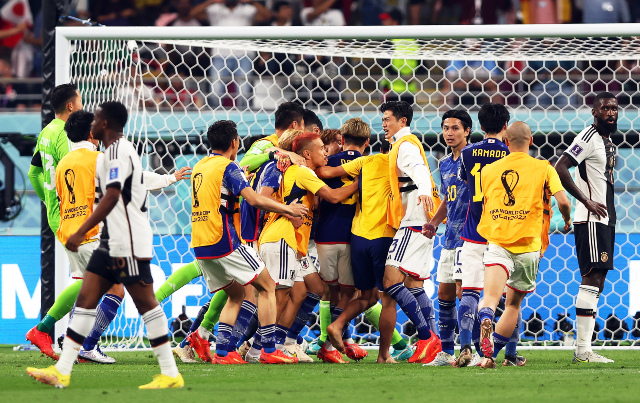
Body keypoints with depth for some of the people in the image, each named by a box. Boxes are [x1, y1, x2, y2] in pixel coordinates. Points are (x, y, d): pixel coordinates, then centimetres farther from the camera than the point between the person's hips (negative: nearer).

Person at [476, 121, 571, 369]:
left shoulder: (488, 170, 9)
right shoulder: (543, 168, 2)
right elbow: (563, 202, -8)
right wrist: (566, 220, 14)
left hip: (497, 243, 0)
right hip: (528, 246, 0)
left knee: (491, 296, -18)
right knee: (513, 303, 17)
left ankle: (485, 319, -52)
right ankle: (491, 354, 12)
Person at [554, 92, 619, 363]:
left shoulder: (608, 142, 18)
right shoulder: (589, 138, -12)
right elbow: (560, 168, -21)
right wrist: (587, 202, -20)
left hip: (605, 219, 10)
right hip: (591, 219, -10)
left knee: (596, 281, 9)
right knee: (592, 278, -14)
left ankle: (584, 349, 10)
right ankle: (583, 349, -17)